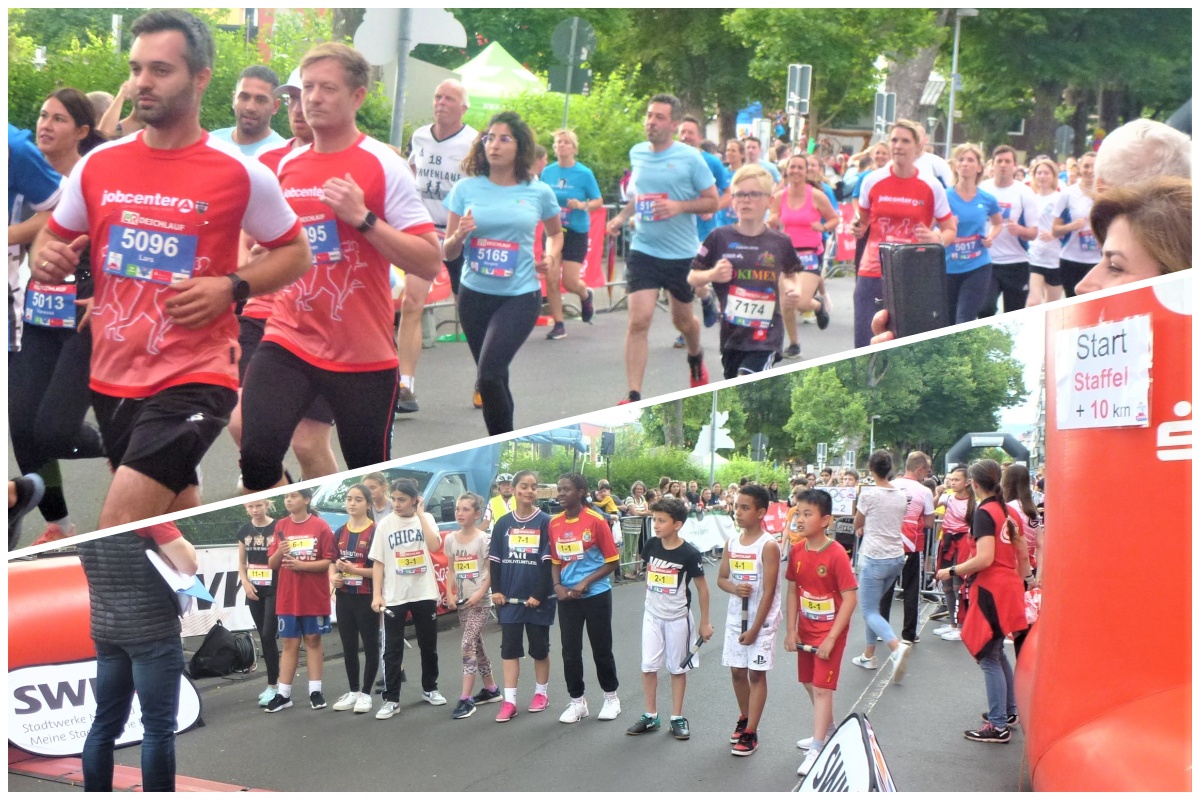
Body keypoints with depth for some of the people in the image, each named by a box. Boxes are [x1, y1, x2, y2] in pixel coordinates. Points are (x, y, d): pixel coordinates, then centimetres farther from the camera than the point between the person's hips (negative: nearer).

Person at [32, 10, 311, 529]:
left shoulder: (241, 174, -8)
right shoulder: (97, 164, 3)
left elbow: (295, 252, 2)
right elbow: (52, 238, 16)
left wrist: (232, 287, -15)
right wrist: (47, 259, -8)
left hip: (192, 379, -5)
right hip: (111, 378, 6)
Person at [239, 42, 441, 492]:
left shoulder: (383, 166, -8)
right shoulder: (287, 165, 8)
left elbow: (429, 262, -15)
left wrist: (363, 217, -22)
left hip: (365, 354, -3)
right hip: (288, 341, 4)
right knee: (257, 452, -15)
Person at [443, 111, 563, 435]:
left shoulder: (539, 192, -1)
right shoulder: (466, 189, 0)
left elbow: (555, 231, 20)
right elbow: (448, 253, 2)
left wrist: (552, 256, 0)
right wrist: (460, 234, -19)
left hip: (520, 295, -3)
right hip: (474, 294, 3)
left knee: (488, 375, -18)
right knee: (495, 379, 13)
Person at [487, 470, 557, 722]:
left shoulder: (545, 522, -5)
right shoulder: (503, 523, 4)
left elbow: (548, 561, -8)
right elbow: (494, 559, 7)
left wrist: (539, 594, -14)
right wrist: (496, 590, -3)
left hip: (538, 598, -2)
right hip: (510, 597, 3)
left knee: (539, 647, 9)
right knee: (509, 647, 1)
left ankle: (541, 693, 24)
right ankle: (509, 700, 2)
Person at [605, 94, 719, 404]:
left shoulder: (690, 158, -10)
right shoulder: (637, 153, 3)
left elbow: (713, 201, -6)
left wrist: (679, 206, -22)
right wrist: (622, 216, 4)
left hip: (683, 253, -1)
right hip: (644, 250, 2)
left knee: (683, 320, 17)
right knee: (638, 321, -13)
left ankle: (696, 356, 52)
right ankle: (634, 396, -12)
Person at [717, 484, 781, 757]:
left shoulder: (768, 546, -15)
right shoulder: (732, 543, 4)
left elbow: (768, 591, -16)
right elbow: (721, 578, 11)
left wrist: (755, 628, -16)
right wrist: (734, 588, -14)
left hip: (761, 620, -6)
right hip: (735, 617, 6)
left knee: (756, 673, -1)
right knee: (737, 670, 13)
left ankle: (750, 733, 2)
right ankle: (745, 718, 32)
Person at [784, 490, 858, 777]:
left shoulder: (836, 555, -21)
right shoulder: (796, 551, -3)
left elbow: (850, 598, -20)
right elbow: (793, 592, 6)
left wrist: (831, 638, -21)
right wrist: (791, 630, 0)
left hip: (830, 632, -7)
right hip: (806, 630, 7)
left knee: (822, 688, -7)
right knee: (810, 684, 19)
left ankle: (816, 750, -4)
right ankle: (828, 732, 39)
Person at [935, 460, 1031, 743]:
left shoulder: (984, 512, -16)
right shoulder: (1007, 510, 9)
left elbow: (985, 558, -25)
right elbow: (1021, 551, 16)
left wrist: (952, 571, -15)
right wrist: (1019, 580, 26)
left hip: (991, 589, -9)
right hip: (1008, 586, 9)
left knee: (989, 658, -4)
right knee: (996, 651, 22)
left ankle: (998, 726, -4)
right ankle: (1009, 711, 31)